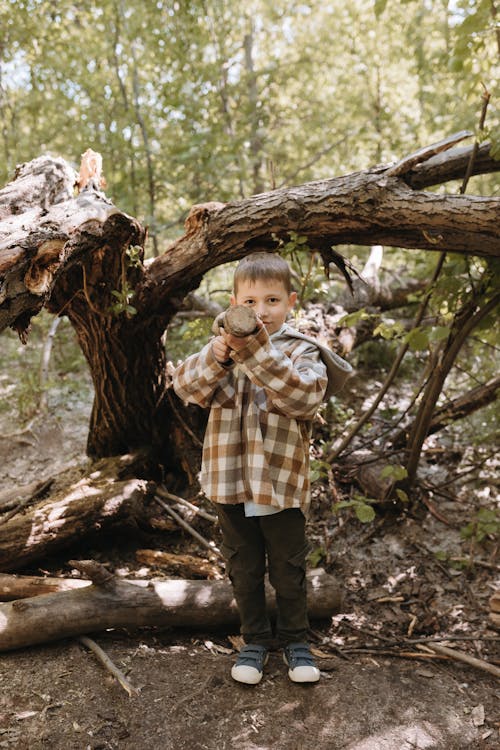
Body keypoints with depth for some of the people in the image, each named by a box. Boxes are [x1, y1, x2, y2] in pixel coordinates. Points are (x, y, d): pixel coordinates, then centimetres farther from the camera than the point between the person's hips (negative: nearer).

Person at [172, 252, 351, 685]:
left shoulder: (302, 351, -6)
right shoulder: (221, 347, 2)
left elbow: (305, 396, -27)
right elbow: (187, 387, -14)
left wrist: (256, 351, -36)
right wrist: (217, 357, -34)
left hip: (283, 483, -2)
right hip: (230, 483, 2)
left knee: (288, 571, 14)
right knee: (243, 570, 17)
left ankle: (294, 638, 36)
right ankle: (256, 639, 37)